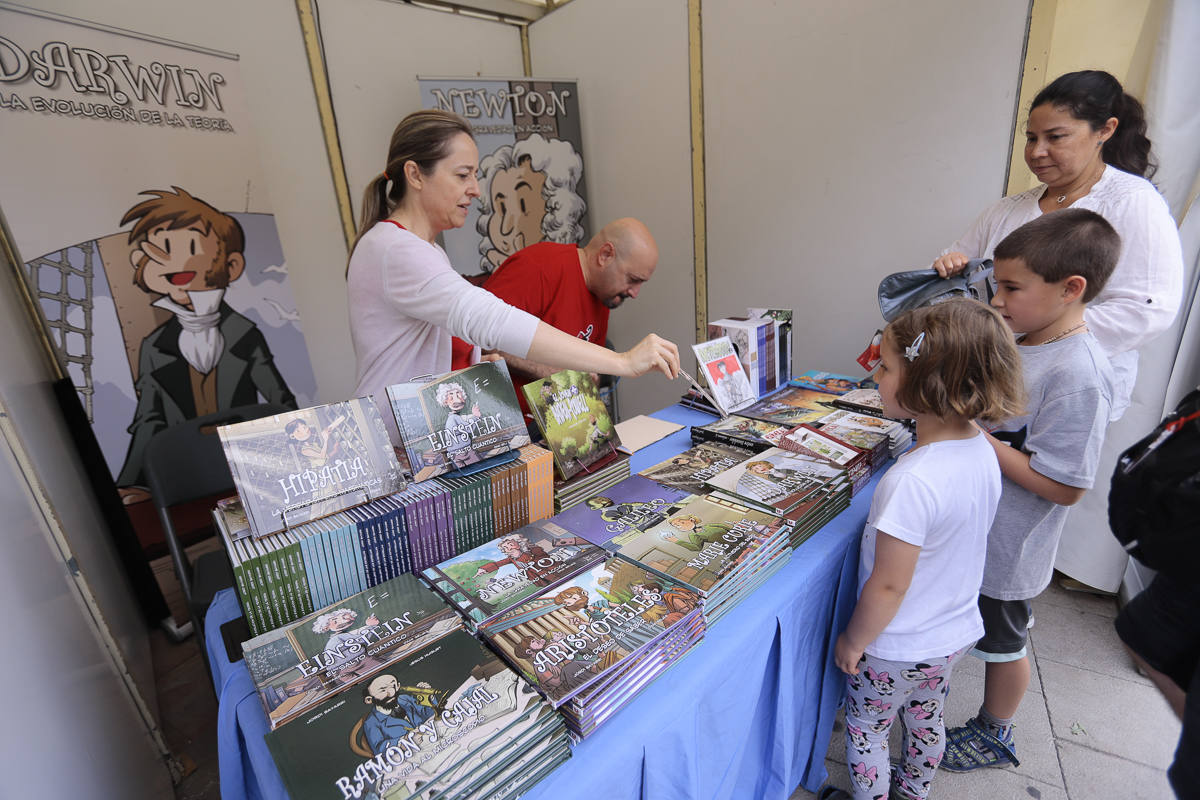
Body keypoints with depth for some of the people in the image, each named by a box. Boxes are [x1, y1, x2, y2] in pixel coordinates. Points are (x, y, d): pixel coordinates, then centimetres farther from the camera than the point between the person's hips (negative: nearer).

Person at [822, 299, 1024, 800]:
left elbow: (888, 585, -28)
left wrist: (853, 641, -12)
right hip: (956, 631, 8)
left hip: (898, 649, -8)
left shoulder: (913, 480, -36)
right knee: (927, 721, 30)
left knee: (866, 731, 18)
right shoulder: (982, 450, -10)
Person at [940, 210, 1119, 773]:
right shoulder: (1021, 341, -1)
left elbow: (1063, 486, -26)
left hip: (1007, 548, -7)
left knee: (1003, 641, 17)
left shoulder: (1078, 376, -27)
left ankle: (993, 736, 43)